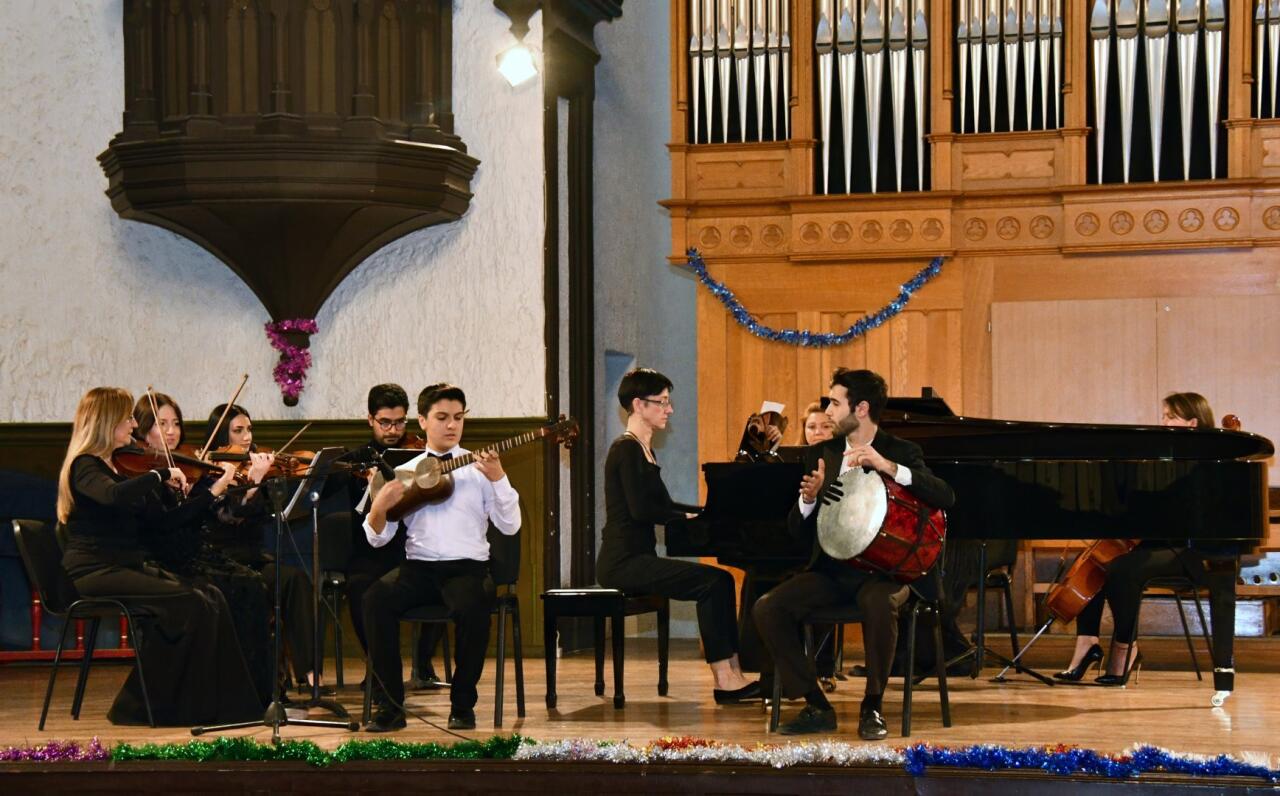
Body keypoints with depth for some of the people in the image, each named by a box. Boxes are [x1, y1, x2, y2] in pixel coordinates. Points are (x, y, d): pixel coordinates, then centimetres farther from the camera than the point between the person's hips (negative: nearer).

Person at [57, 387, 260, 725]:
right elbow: (116, 495, -34)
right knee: (188, 604, -23)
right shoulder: (85, 466, -9)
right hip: (94, 574, -8)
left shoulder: (119, 466, 18)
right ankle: (140, 707, -14)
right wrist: (162, 474, -21)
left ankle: (222, 706, -12)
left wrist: (213, 492, 12)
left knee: (211, 598, -11)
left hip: (127, 569, 8)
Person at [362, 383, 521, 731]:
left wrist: (498, 478, -12)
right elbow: (377, 538, 9)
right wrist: (380, 507, -12)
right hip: (418, 568, 1)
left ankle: (462, 705, -15)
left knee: (473, 606, -35)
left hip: (467, 567, -1)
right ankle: (389, 706, -20)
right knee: (376, 597, -29)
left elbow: (510, 526, 0)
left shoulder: (479, 469, 10)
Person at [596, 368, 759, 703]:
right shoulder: (626, 450, -11)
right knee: (713, 581, -19)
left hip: (638, 559, 10)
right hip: (623, 562, -10)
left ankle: (732, 675, -11)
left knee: (719, 581, -3)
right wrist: (690, 517, -12)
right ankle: (725, 678, -18)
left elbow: (663, 506, 24)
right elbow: (641, 510, -20)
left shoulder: (642, 450, 20)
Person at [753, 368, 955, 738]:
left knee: (879, 604, -38)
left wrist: (887, 466, -28)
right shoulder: (820, 455, 9)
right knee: (767, 608, -20)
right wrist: (808, 499, -15)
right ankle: (816, 706, -9)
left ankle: (872, 708, -18)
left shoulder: (902, 452, 0)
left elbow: (945, 497, -19)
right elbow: (799, 533, 8)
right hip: (831, 570, 4)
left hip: (882, 569, -4)